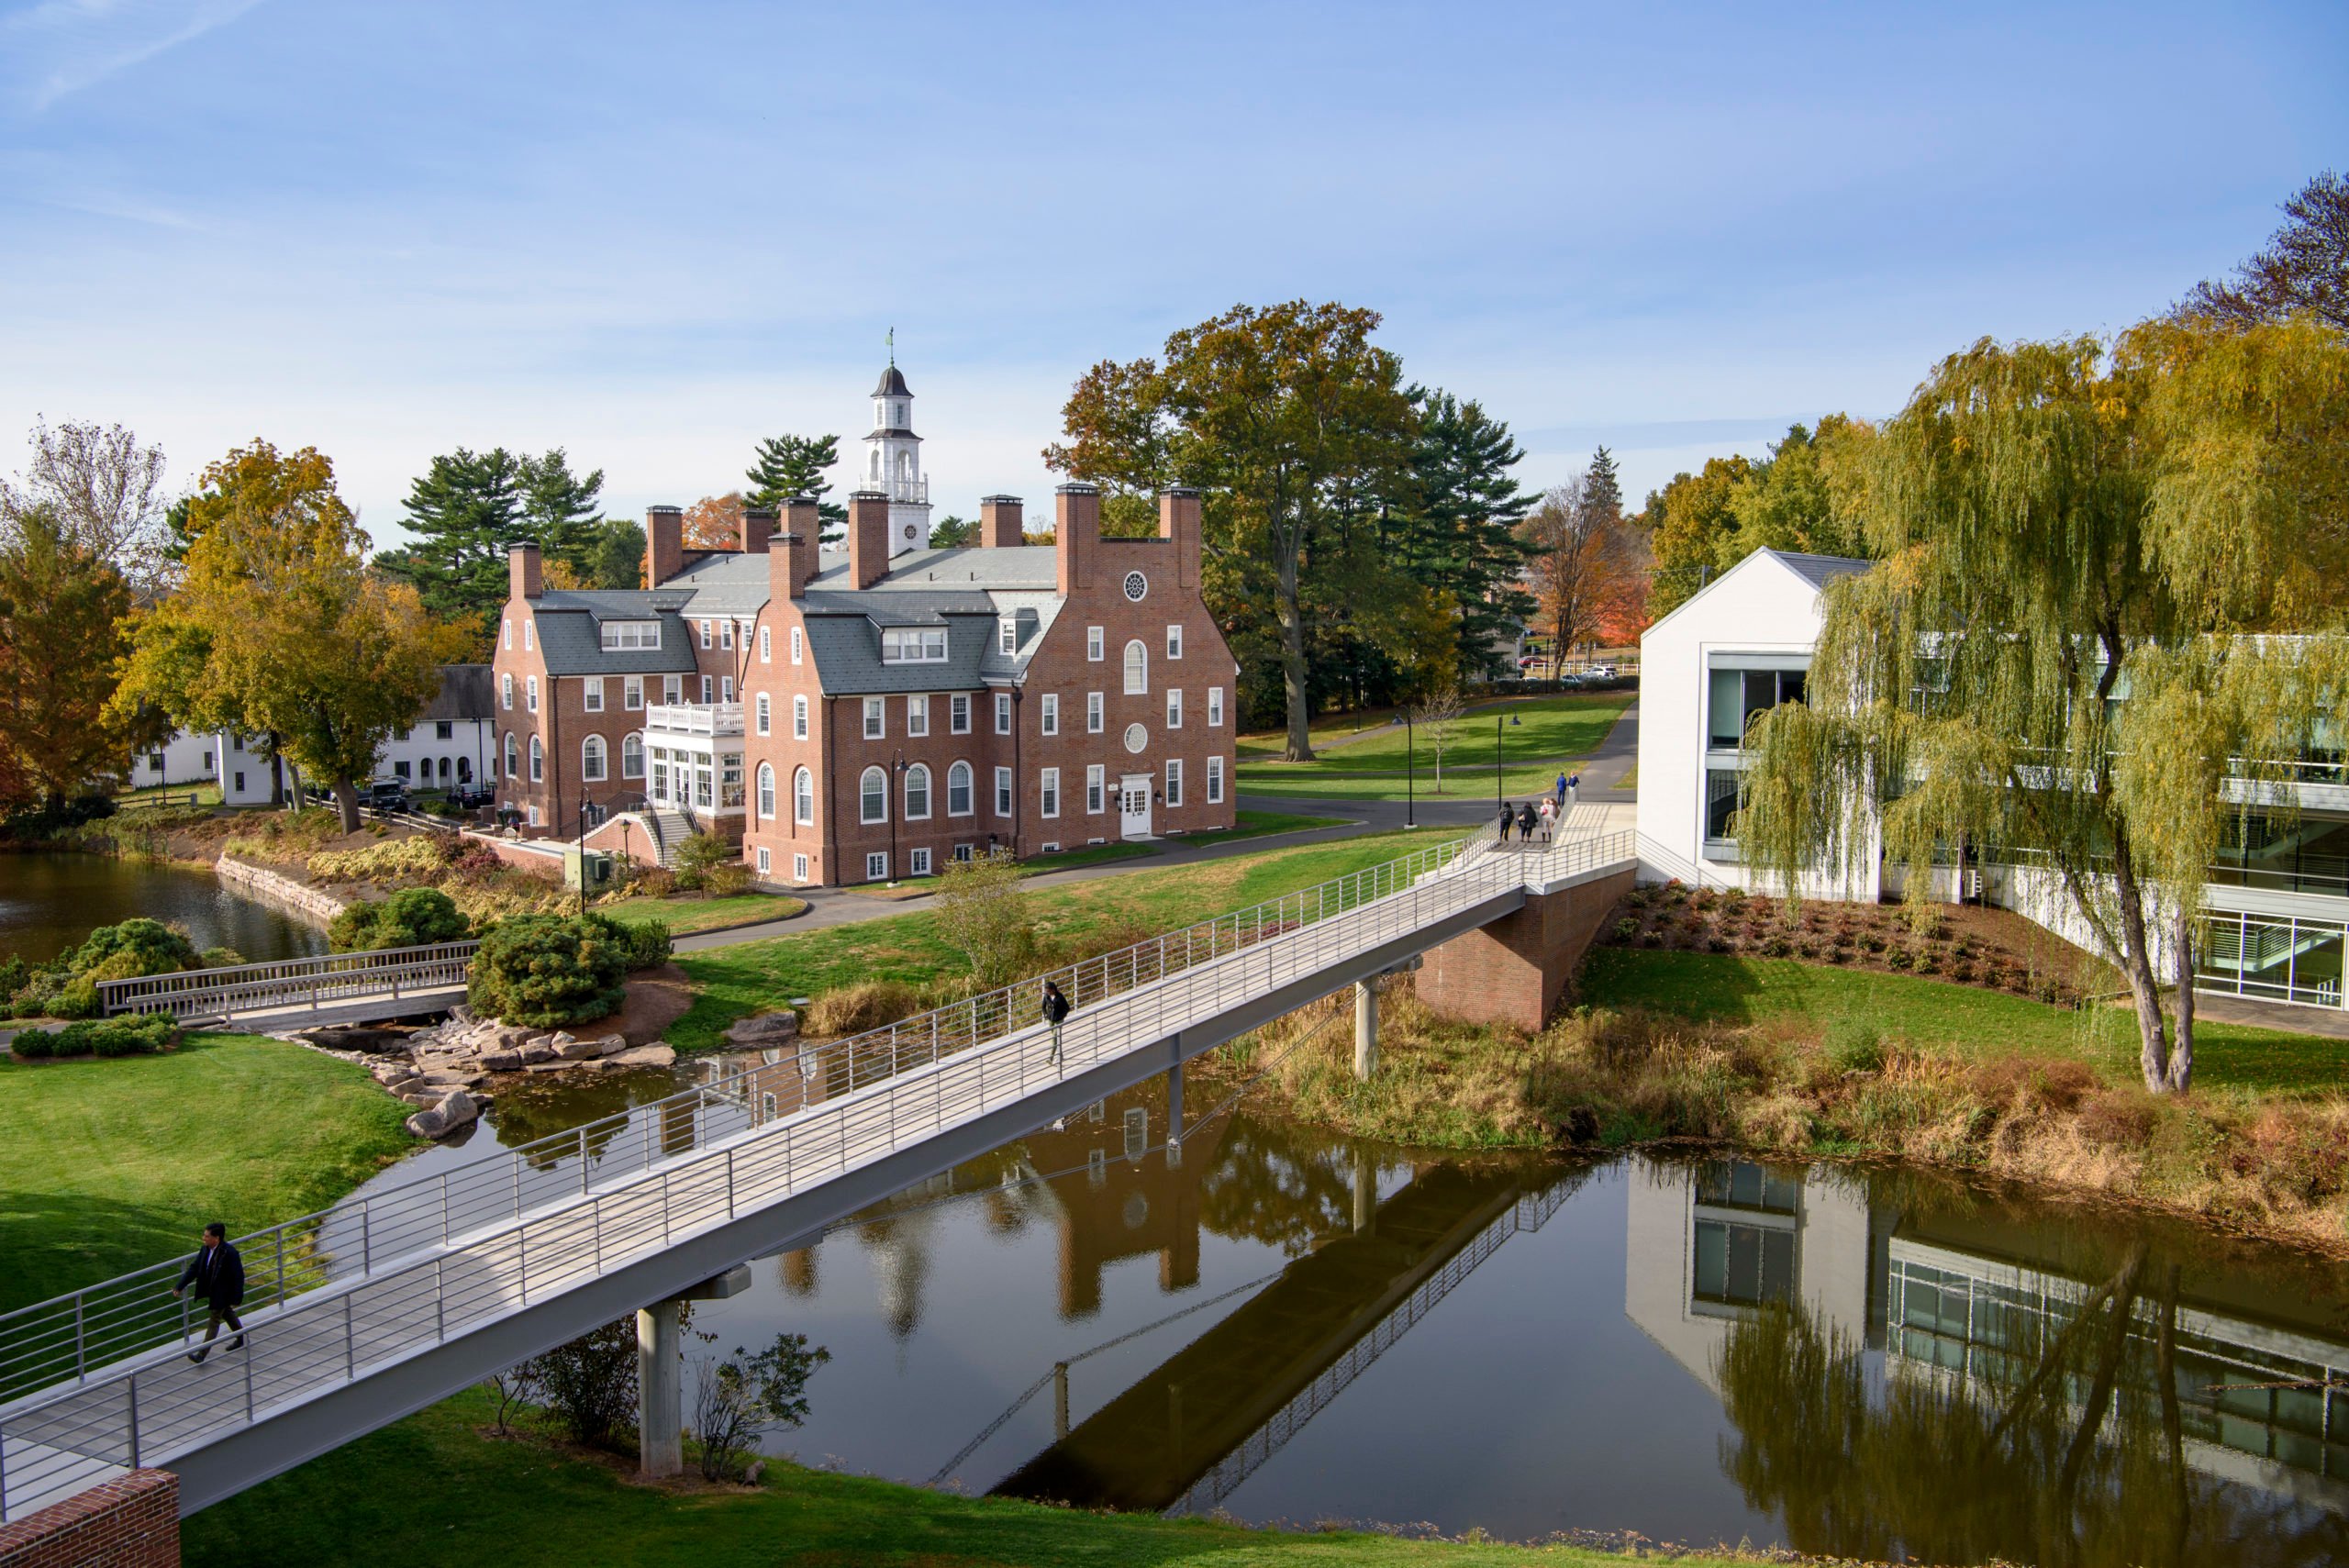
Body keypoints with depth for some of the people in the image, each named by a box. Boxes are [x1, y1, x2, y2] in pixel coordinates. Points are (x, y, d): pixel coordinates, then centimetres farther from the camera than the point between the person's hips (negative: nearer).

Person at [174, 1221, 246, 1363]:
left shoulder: (230, 1253, -28)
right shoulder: (206, 1249, -6)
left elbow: (238, 1277, -23)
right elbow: (194, 1268, 3)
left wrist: (235, 1299, -22)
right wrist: (180, 1286, -4)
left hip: (222, 1293, -8)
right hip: (212, 1291, 8)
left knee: (214, 1321, 0)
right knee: (227, 1315, 24)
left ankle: (202, 1354, 7)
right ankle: (241, 1340, 43)